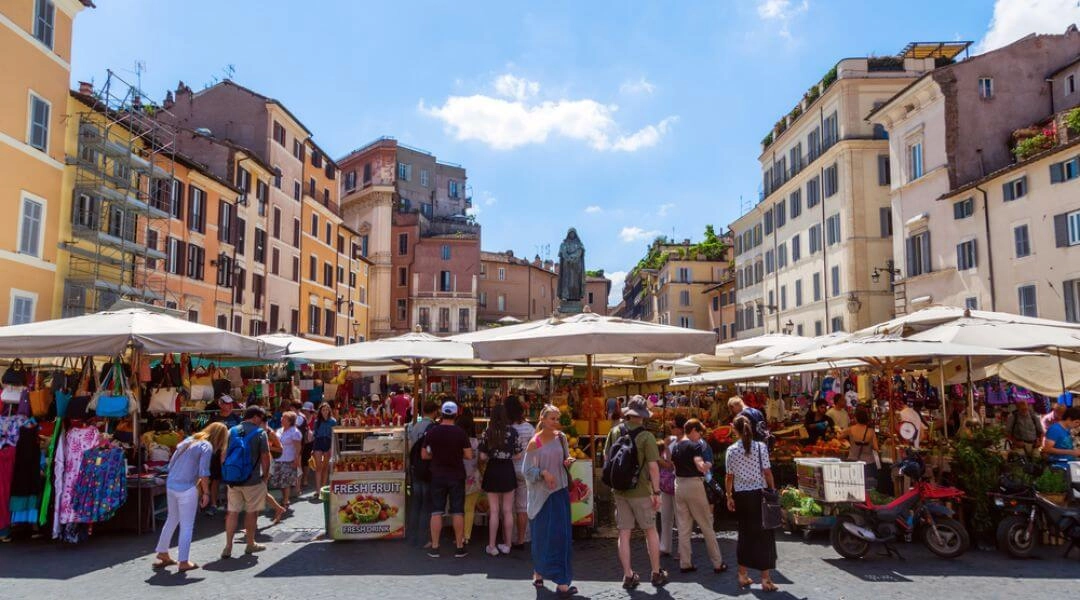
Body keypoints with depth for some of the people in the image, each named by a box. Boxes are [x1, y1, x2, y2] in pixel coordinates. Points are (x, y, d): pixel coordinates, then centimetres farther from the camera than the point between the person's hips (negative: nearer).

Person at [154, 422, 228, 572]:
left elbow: (171, 464, 14)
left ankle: (162, 554, 34)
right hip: (186, 489, -7)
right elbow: (203, 473, -14)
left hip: (170, 485, 7)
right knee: (187, 526, 3)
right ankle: (184, 562, 8)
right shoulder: (207, 447, -9)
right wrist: (206, 493, -6)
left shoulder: (188, 440, 12)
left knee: (172, 520, 23)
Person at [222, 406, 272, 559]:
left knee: (232, 512, 9)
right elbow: (265, 457, -11)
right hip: (253, 480, -4)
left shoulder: (232, 431, 4)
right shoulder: (259, 433, -10)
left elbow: (223, 455, 8)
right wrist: (265, 475, 2)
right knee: (251, 512, 9)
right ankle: (250, 544, 21)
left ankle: (228, 547, 8)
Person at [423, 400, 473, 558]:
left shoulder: (432, 431, -4)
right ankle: (459, 547, 11)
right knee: (457, 512, 5)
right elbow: (469, 455, -8)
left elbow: (424, 455, 2)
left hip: (438, 475, 1)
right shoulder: (460, 433, -9)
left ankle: (434, 547, 10)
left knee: (436, 511, 7)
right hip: (456, 476, -1)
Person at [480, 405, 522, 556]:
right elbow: (518, 456, -3)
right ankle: (507, 545, 18)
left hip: (492, 471, -1)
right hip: (508, 471, 1)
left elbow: (483, 457, -7)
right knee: (508, 511, 11)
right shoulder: (512, 431, -5)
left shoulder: (487, 432, -7)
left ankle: (492, 546, 11)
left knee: (494, 511, 7)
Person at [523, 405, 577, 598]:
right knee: (543, 536, 1)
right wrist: (543, 473, -23)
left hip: (560, 491, 4)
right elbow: (526, 470, -7)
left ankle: (562, 582, 14)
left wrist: (568, 462, -8)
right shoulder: (534, 442, -9)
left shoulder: (561, 437, 3)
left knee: (561, 535, 4)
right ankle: (538, 574, 16)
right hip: (542, 494, -4)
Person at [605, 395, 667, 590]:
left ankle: (628, 576, 15)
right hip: (640, 491, -3)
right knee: (651, 531, 13)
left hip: (619, 491, 4)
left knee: (624, 533, 9)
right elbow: (653, 466, -16)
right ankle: (656, 574, 21)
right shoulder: (646, 436, -15)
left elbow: (606, 457, 8)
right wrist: (656, 492, -8)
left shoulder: (615, 431, -3)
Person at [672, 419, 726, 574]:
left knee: (683, 526, 10)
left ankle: (685, 563, 11)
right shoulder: (695, 446, -13)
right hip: (693, 485, -6)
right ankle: (717, 563, 11)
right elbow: (701, 466, -25)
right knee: (707, 525, 4)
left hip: (679, 485, 7)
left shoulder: (676, 446, 9)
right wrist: (708, 465, -5)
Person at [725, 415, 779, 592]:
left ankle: (743, 575, 22)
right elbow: (767, 472, -7)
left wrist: (729, 496, 8)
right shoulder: (761, 447, -8)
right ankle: (765, 578, 7)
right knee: (764, 533, 7)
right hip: (759, 493, -2)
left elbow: (729, 476, -2)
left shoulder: (731, 450, -5)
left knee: (745, 533, 14)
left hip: (741, 496, 2)